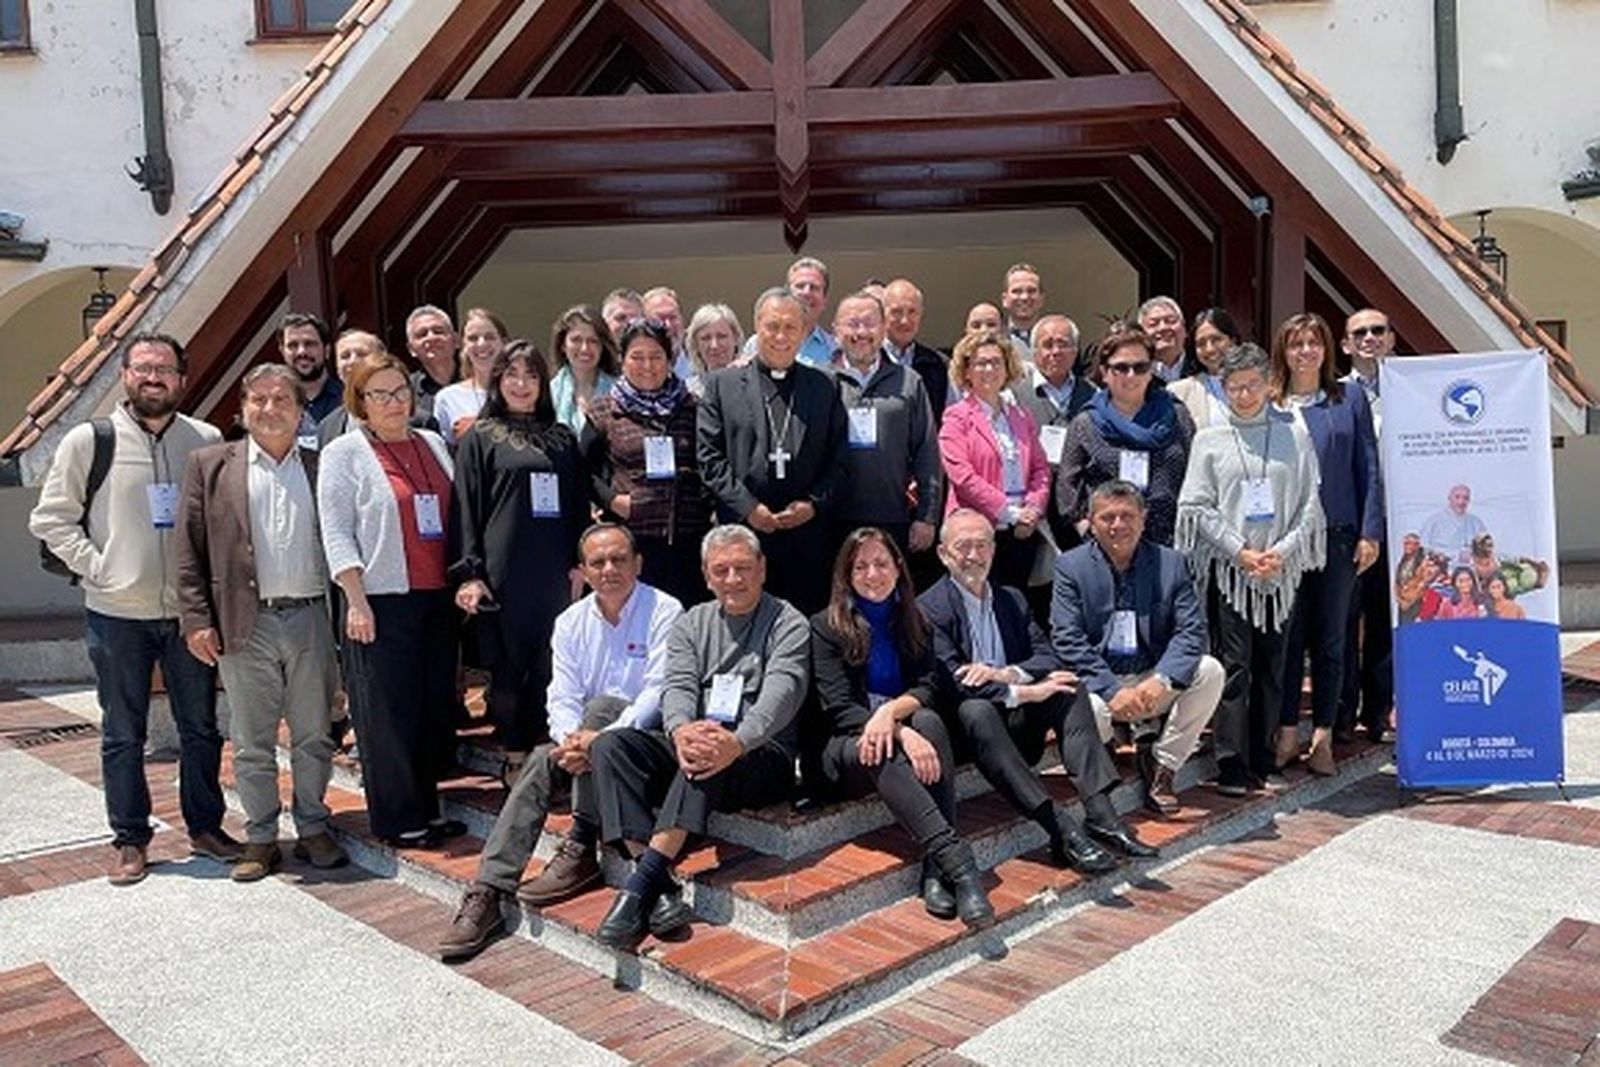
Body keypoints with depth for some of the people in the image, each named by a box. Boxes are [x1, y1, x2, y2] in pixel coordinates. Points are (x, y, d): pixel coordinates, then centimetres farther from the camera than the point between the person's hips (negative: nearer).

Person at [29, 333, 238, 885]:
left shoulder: (207, 441, 2)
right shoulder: (87, 441, -2)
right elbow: (50, 519, 3)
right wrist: (94, 566, -6)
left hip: (190, 610, 1)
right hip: (117, 614, -1)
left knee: (201, 728, 11)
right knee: (122, 735, 9)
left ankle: (205, 827, 26)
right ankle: (130, 840, 22)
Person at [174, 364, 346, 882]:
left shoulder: (321, 466, 8)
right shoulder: (211, 464, 5)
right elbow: (189, 548, 2)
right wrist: (196, 620, -5)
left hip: (312, 619, 1)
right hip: (245, 623, -1)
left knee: (313, 737, 10)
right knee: (252, 741, 8)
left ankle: (312, 829, 24)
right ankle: (260, 838, 21)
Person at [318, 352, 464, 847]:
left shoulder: (432, 443, 15)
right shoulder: (344, 453, -1)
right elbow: (336, 532, -6)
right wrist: (356, 600, -14)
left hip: (437, 597, 6)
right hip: (382, 601, -5)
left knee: (436, 704, 9)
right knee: (388, 712, -1)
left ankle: (426, 807, 22)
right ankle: (396, 819, 12)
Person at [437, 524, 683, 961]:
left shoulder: (663, 613, -8)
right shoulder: (571, 622, 7)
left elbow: (658, 693, -18)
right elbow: (562, 698, -1)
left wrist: (602, 739, -29)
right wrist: (573, 740, -23)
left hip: (647, 735, -4)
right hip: (588, 734, 5)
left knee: (601, 706, -30)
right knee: (541, 761, -22)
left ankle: (581, 849, -25)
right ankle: (487, 892, -24)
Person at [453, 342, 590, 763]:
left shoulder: (562, 438, 15)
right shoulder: (480, 438, 5)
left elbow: (579, 506, 17)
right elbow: (465, 508, 0)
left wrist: (579, 563, 7)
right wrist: (469, 573, -9)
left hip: (554, 571, 3)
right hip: (502, 571, -3)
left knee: (551, 665, 4)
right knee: (507, 665, 2)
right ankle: (513, 756, 14)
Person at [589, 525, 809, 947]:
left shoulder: (788, 624, 3)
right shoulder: (692, 623, 16)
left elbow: (781, 694, -15)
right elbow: (678, 686, 0)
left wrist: (737, 742, -36)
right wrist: (681, 730, -27)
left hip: (761, 753, -5)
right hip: (692, 739, 5)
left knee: (709, 759, -37)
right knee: (609, 745, -19)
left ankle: (643, 879, -38)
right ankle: (660, 887, -33)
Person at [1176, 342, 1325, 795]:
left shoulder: (1294, 434, 7)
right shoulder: (1209, 439, 3)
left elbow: (1310, 503, 5)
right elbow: (1197, 507, -1)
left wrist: (1283, 551, -8)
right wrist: (1240, 552, -9)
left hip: (1281, 568, 2)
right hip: (1227, 567, -2)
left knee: (1272, 665, 8)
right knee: (1234, 665, -5)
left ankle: (1262, 757, 18)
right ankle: (1232, 765, 0)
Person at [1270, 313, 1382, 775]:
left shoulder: (1350, 399, 7)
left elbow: (1369, 468, 5)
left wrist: (1370, 532, -3)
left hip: (1337, 533, 1)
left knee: (1331, 637, 7)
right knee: (1286, 636, 3)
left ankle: (1323, 736, 15)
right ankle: (1287, 732, 14)